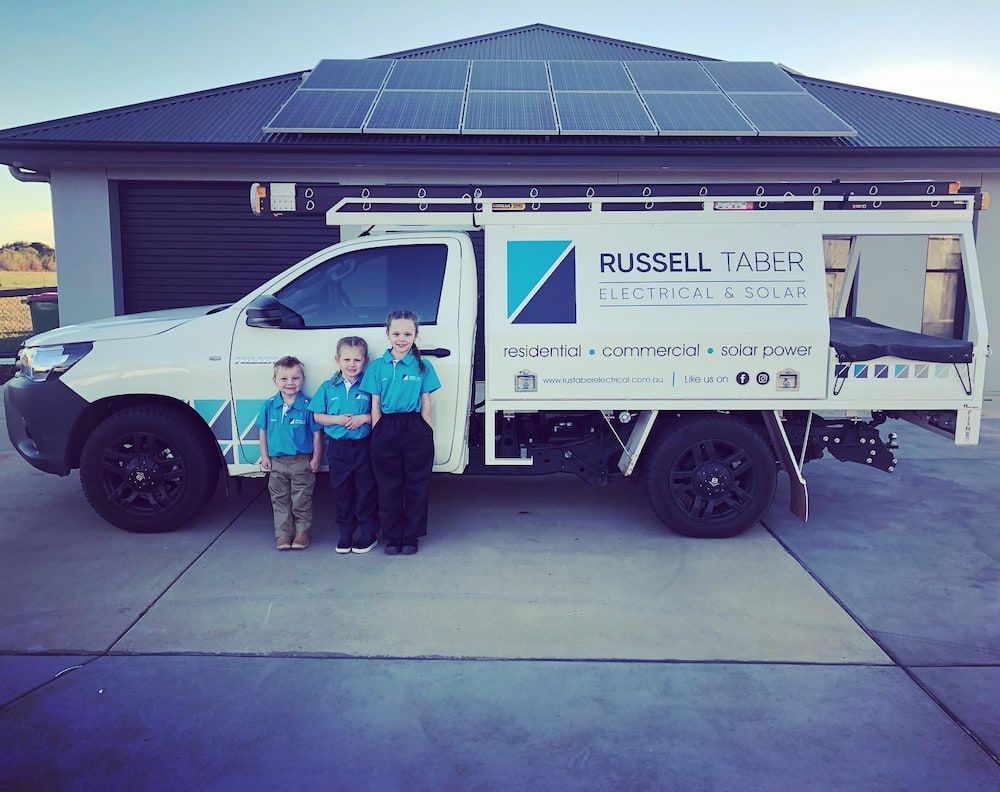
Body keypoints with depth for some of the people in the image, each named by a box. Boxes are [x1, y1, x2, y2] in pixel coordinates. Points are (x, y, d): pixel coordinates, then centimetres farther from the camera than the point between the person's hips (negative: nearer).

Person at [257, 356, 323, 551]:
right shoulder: (269, 405, -1)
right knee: (280, 500, 11)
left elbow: (317, 434, -5)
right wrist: (264, 456, 5)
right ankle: (283, 534, 20)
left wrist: (316, 458, -5)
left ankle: (302, 532, 20)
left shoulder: (307, 406, -11)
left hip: (301, 462, -3)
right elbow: (263, 432, 9)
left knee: (301, 501, 6)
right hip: (276, 462, 3)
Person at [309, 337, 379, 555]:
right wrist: (336, 419, -12)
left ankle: (368, 533, 18)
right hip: (338, 448, 2)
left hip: (363, 446, -2)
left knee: (366, 491, 5)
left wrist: (364, 418, -17)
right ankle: (346, 534, 25)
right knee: (341, 491, 12)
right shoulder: (328, 387, 3)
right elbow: (317, 416, 5)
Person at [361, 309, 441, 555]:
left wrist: (427, 434, 1)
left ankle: (411, 537, 18)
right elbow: (375, 405, 6)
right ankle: (391, 537, 19)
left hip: (415, 429, 0)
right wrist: (377, 434, 1)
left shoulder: (423, 366, 4)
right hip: (386, 429, 1)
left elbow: (425, 404, 5)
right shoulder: (377, 366, 5)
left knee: (416, 485, 6)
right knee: (389, 486, 7)